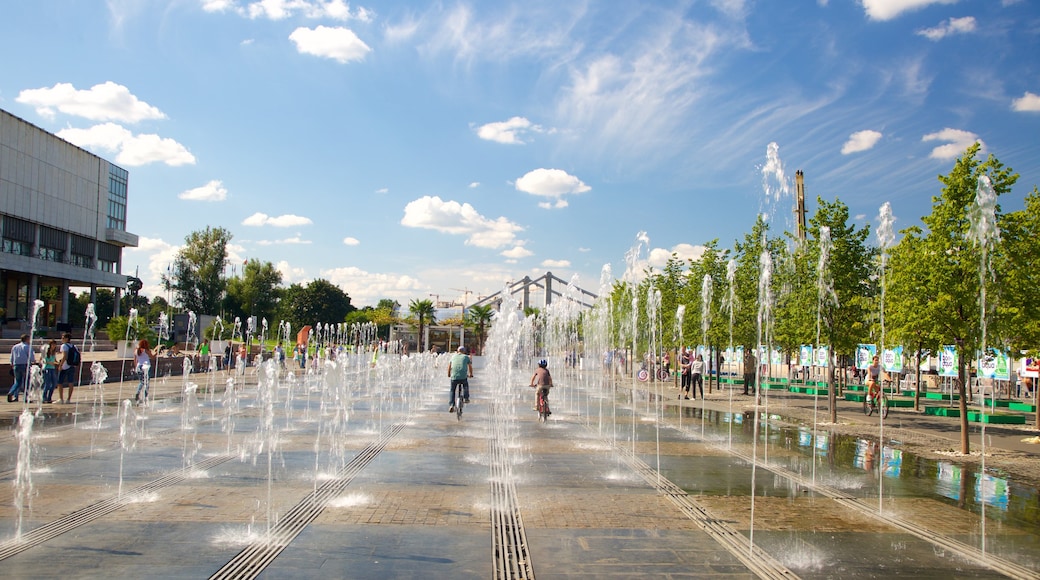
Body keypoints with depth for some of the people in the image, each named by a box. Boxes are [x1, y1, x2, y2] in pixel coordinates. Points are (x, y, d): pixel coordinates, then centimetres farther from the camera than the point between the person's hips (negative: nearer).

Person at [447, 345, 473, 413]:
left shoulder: (453, 356, 17)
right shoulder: (466, 357, 12)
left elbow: (449, 366, 23)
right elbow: (470, 366, 18)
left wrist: (449, 374, 38)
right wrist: (471, 374, 34)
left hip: (454, 377, 1)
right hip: (463, 377, -1)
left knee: (452, 390, 15)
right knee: (465, 385, 31)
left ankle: (452, 405, 1)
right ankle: (466, 398, 21)